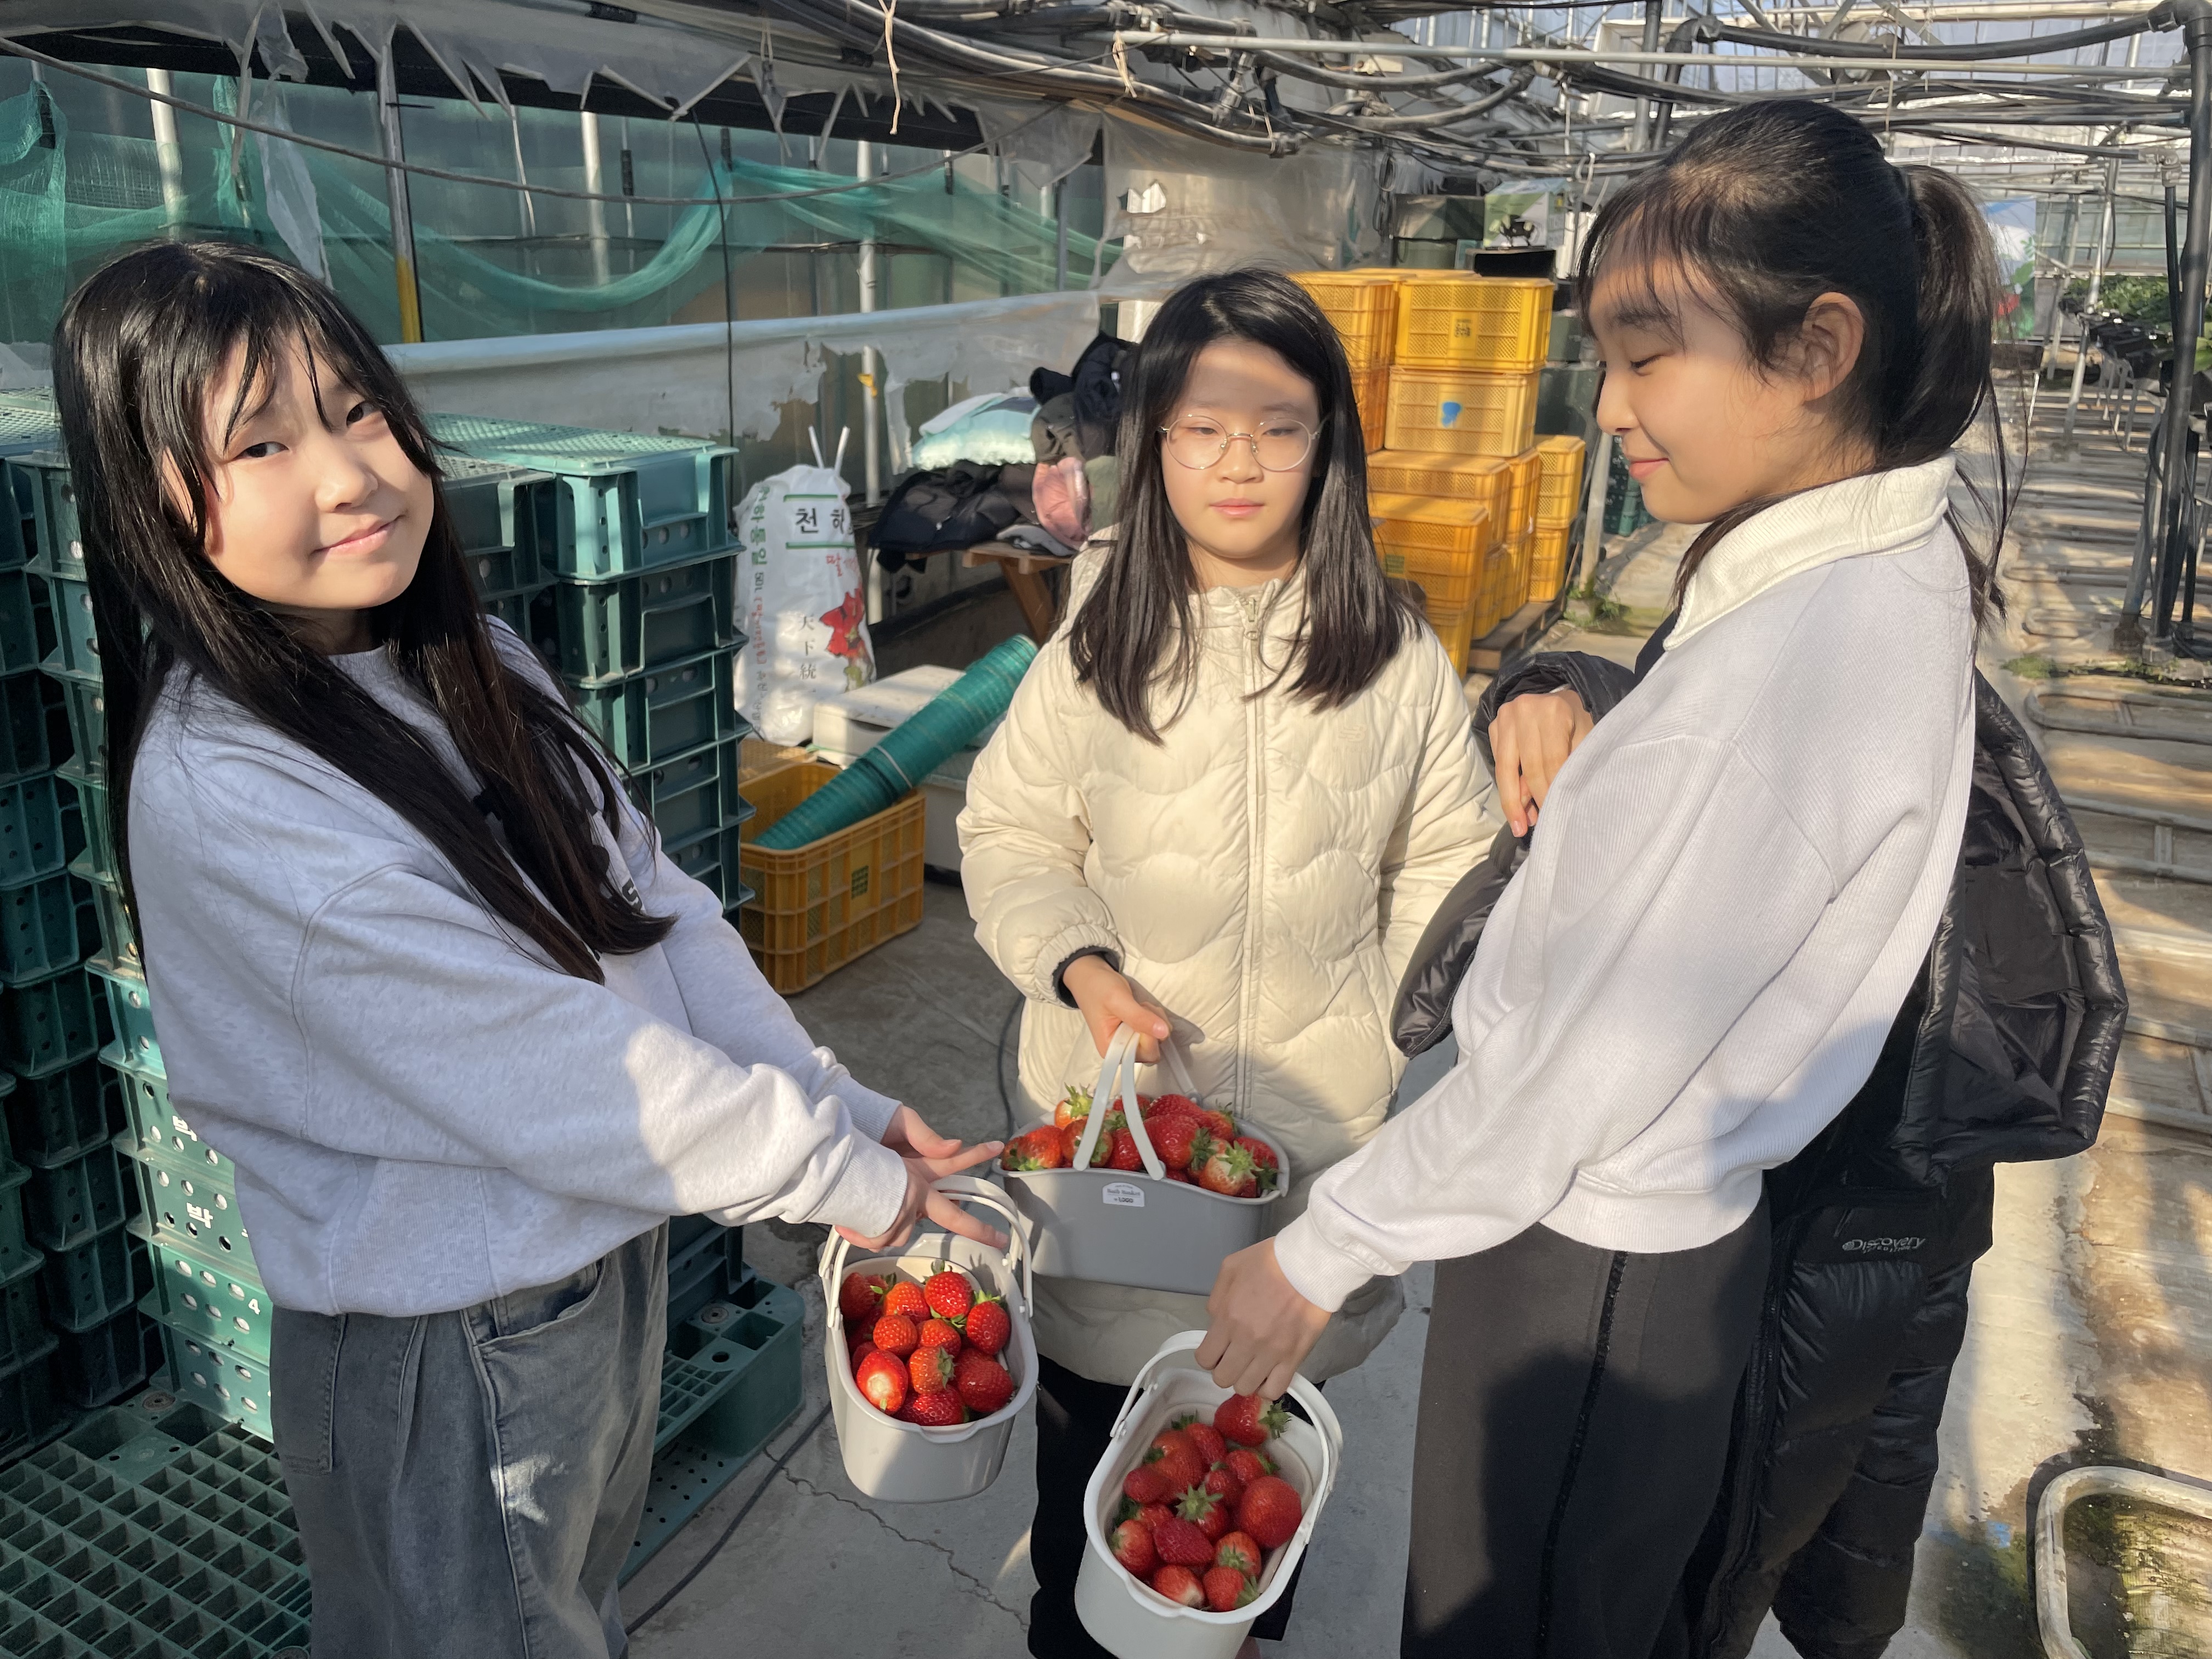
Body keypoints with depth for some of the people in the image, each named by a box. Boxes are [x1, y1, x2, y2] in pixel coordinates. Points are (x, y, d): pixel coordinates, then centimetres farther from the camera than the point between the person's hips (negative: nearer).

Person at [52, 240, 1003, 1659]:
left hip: (611, 1249, 7)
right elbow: (546, 1070, -28)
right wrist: (844, 1179, -19)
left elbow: (660, 910, -1)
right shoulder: (219, 786, -27)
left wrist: (844, 1104, -8)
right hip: (450, 1344, -7)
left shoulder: (476, 665, -2)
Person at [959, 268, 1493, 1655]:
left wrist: (1395, 1018, -9)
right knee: (1093, 1388, 16)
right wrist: (1080, 968, -15)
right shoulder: (1098, 643, -6)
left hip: (1316, 1106, 1)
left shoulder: (1396, 654, -5)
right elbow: (1008, 834, 1)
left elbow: (1442, 864, 2)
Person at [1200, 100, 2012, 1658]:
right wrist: (1574, 740, -1)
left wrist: (1320, 1255, -13)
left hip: (1587, 1264, -9)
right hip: (1669, 1225, 9)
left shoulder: (1791, 662, -30)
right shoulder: (1890, 560, 2)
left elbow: (1577, 1076, -24)